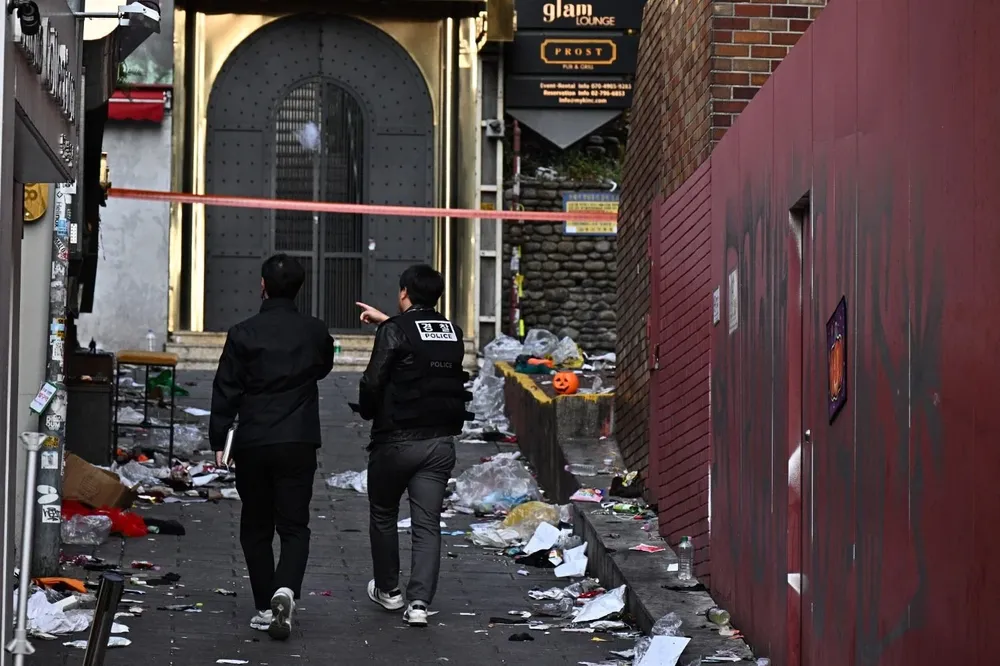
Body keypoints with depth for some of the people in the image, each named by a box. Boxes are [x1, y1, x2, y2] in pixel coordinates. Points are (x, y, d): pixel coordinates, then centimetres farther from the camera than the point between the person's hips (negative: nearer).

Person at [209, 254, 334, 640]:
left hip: (252, 443, -1)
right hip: (299, 443, 1)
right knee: (294, 525, 3)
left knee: (255, 528, 11)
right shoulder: (315, 332, 2)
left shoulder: (244, 334, -6)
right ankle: (286, 589, -22)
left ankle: (265, 608, 11)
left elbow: (226, 391, -4)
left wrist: (219, 441, 3)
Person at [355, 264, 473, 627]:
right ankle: (419, 601, -10)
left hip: (397, 440, -4)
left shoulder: (394, 331, -11)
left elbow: (373, 382, -16)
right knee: (428, 524, 2)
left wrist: (369, 412, 3)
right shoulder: (453, 333, 8)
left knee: (383, 516, 18)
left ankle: (388, 589, 29)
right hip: (441, 441, 4)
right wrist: (386, 321, 37)